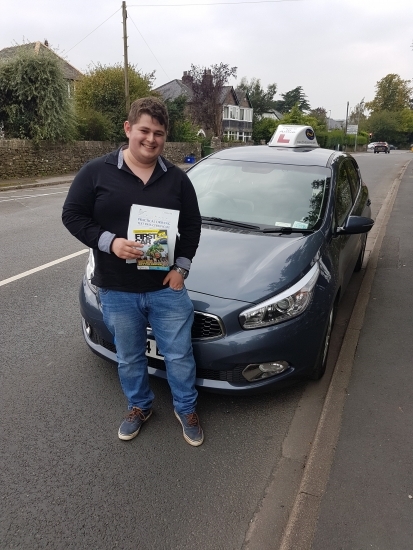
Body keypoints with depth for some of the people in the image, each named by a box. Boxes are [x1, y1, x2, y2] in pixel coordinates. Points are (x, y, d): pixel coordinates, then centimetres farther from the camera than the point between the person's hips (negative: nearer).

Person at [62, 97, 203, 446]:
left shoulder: (177, 178, 3)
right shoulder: (96, 172, -4)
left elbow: (192, 225, 7)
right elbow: (72, 215, -3)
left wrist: (182, 266, -4)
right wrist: (109, 242, -18)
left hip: (167, 287, 1)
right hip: (117, 291, 0)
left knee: (179, 354, 11)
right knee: (129, 358, 17)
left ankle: (186, 410, 36)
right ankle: (139, 407, 43)